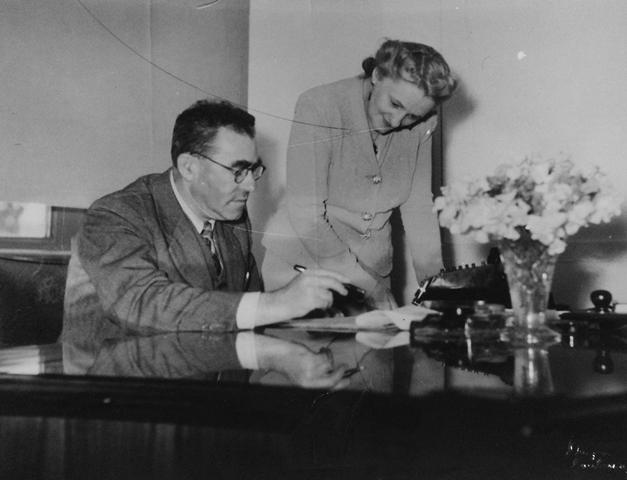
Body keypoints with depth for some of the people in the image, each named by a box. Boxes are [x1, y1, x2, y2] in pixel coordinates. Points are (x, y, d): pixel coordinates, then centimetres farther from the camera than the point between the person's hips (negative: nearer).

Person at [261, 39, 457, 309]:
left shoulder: (420, 126, -3)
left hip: (373, 269, 4)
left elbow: (418, 207, 2)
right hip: (302, 264, -4)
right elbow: (305, 215, -21)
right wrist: (368, 284, -23)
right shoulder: (318, 107, -18)